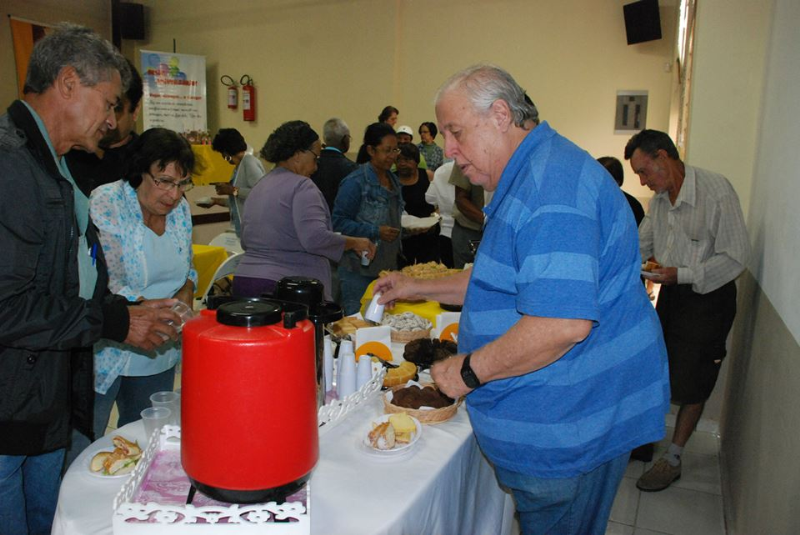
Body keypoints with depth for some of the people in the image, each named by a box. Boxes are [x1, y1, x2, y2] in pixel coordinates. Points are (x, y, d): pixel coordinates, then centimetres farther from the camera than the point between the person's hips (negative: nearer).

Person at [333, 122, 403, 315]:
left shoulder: (393, 180, 13)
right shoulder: (355, 182, -12)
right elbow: (339, 222, -16)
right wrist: (376, 232, -22)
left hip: (388, 266, 7)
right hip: (360, 270, -7)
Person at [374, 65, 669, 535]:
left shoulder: (551, 185, -25)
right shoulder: (529, 177, 13)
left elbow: (563, 323, -34)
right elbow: (512, 281, 24)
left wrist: (470, 370, -21)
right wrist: (421, 288, 18)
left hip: (571, 425, -10)